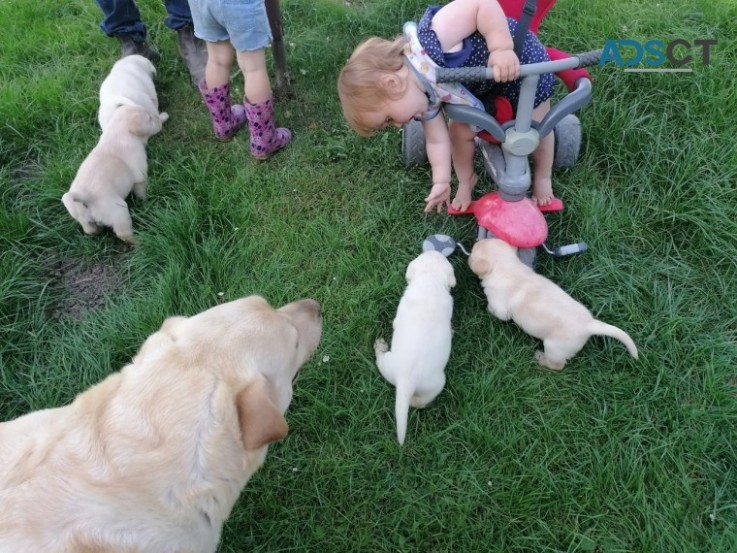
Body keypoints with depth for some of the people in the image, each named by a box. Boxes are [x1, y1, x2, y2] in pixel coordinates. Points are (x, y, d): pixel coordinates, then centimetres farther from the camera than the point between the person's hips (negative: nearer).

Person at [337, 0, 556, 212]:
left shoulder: (427, 44, -42)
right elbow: (437, 140, -8)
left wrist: (502, 49, -47)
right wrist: (441, 181, -9)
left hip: (520, 57, -5)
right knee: (459, 130, 2)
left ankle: (542, 178, 34)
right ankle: (467, 181, 30)